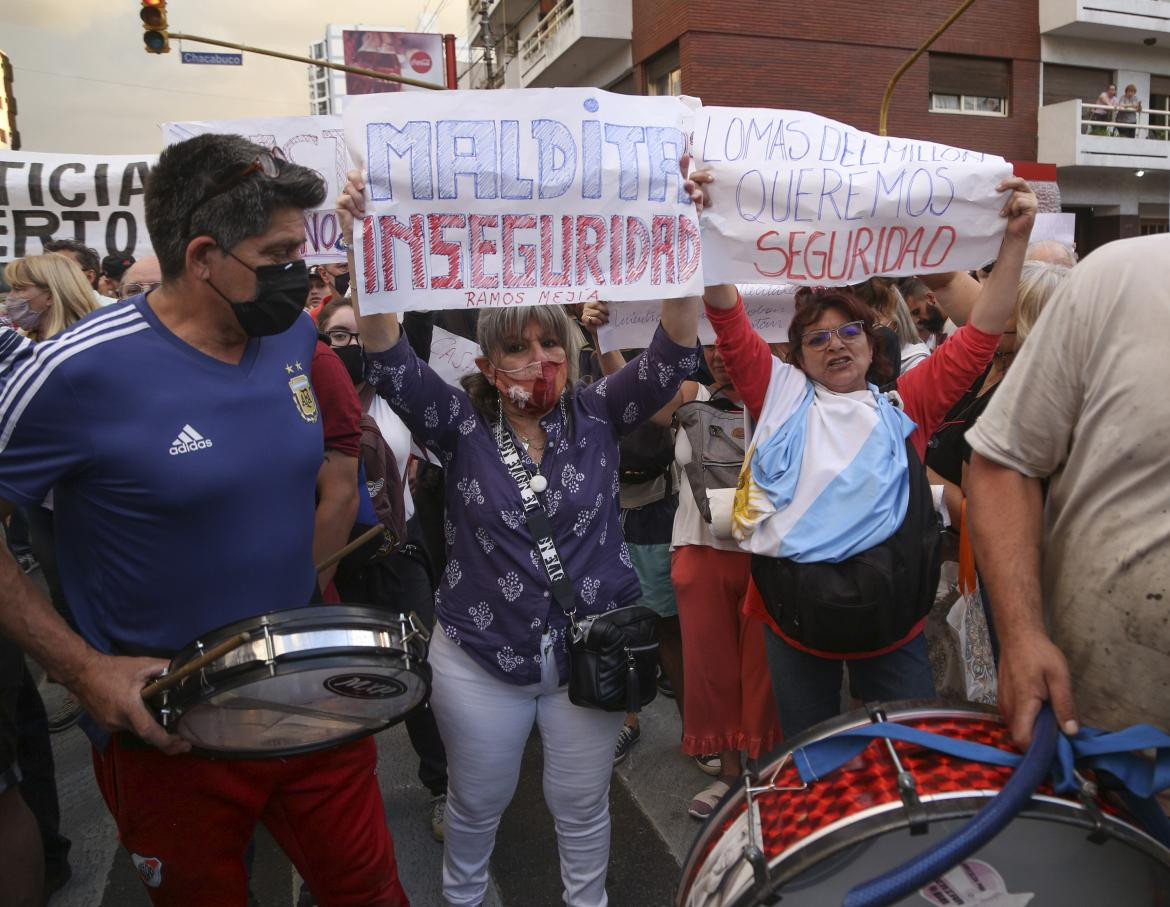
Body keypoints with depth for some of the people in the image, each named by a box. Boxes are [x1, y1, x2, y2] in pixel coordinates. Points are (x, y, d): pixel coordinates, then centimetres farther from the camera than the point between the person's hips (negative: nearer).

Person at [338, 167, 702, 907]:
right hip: (480, 659, 0)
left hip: (591, 652, 0)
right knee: (477, 803, 22)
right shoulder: (463, 425, -6)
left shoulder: (597, 417, -5)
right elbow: (390, 360, -18)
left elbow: (674, 353, -16)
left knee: (583, 805, 19)